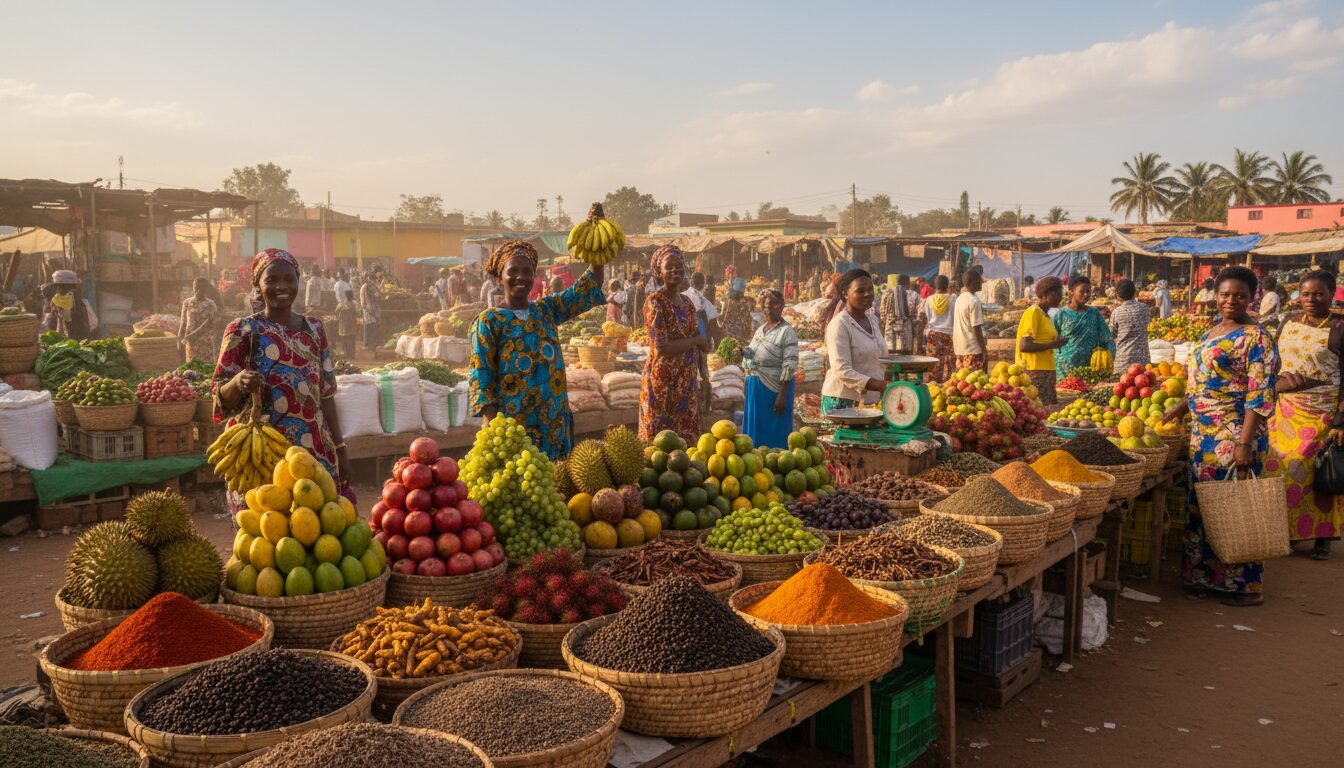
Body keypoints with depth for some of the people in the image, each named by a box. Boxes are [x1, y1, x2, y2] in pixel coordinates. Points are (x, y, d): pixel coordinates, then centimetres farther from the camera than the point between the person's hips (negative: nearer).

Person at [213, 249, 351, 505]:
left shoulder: (314, 328, 11)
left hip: (316, 450, 4)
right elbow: (221, 397, -3)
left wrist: (339, 449, 10)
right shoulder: (243, 330, -1)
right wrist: (238, 382, -25)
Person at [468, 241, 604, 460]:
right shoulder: (488, 321, -3)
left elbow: (588, 289, 9)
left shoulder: (546, 310, 11)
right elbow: (480, 376, -8)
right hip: (513, 425, -5)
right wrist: (492, 424, -16)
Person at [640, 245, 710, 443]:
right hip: (663, 382, -7)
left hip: (687, 382, 7)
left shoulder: (687, 301, 10)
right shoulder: (655, 302, -13)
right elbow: (661, 347, -22)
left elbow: (699, 343, 15)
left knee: (687, 439, 12)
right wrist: (696, 340, -12)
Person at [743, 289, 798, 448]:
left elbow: (789, 366, -16)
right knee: (754, 432, 12)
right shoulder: (760, 330, 13)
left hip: (774, 390, -7)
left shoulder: (786, 332, -9)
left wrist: (782, 396, -21)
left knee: (773, 436, -1)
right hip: (754, 389, 7)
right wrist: (743, 352, 1)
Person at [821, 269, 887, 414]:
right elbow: (842, 371, -20)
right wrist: (880, 385, -26)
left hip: (871, 400, 7)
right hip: (843, 402, -7)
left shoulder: (873, 321, 14)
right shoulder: (839, 325, -11)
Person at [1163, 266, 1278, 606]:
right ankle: (1206, 575, 24)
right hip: (1203, 434, 8)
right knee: (1201, 505, 13)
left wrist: (1244, 443, -23)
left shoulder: (1256, 338, -12)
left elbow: (1260, 397, -17)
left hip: (1233, 436, -8)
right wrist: (1180, 408, 22)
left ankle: (1245, 586, 10)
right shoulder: (1213, 332, 14)